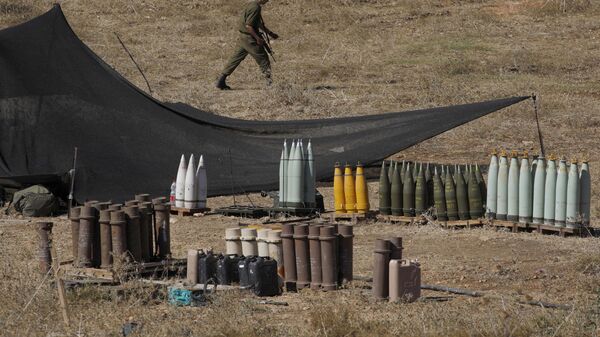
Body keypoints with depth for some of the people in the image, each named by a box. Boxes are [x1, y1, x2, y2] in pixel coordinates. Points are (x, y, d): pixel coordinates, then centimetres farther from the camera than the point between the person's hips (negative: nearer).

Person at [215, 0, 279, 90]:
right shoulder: (255, 8, -20)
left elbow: (259, 23, 24)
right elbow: (248, 26, -24)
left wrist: (270, 33, 26)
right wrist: (258, 38, -19)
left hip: (243, 38, 10)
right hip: (249, 39, -10)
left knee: (235, 59, 11)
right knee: (263, 59, 1)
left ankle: (221, 82, 12)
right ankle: (269, 83, 6)